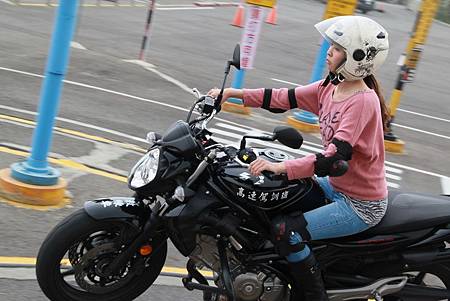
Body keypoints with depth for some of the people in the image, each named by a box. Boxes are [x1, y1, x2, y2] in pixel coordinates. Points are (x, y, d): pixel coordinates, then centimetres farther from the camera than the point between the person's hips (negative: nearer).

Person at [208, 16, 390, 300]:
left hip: (362, 205, -9)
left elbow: (335, 156, -34)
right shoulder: (330, 87, 0)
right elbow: (282, 98, 2)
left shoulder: (363, 101, -25)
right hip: (337, 186, 9)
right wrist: (233, 93, -4)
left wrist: (280, 167, -41)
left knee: (286, 230, -19)